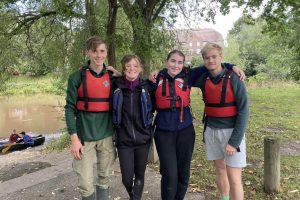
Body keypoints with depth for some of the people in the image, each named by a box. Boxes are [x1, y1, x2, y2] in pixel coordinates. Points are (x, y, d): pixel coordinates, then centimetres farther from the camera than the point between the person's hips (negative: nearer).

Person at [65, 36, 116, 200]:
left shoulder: (111, 77, 5)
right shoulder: (77, 77, -4)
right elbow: (70, 108, -6)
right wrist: (74, 138, -12)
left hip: (106, 136, 3)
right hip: (84, 136, -2)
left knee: (104, 177, 15)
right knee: (86, 183, 2)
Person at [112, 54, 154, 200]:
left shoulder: (146, 86, -3)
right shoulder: (117, 86, -5)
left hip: (143, 138, 1)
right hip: (124, 139, -1)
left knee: (139, 175, 11)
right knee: (127, 177, 4)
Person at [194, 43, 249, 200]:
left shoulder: (234, 79, -12)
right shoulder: (203, 80, 0)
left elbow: (243, 112, -12)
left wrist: (234, 141, -16)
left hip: (231, 131, -4)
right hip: (211, 131, 4)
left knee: (234, 178, -2)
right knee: (220, 170, 17)